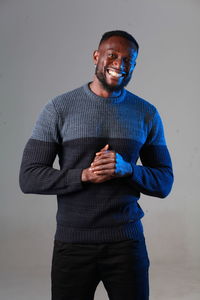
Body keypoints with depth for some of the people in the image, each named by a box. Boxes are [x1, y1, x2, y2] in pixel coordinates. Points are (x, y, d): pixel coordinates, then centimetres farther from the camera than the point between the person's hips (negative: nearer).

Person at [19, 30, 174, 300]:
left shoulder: (146, 113, 4)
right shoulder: (59, 108, -3)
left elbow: (164, 183, 4)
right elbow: (28, 178, -6)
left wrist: (127, 169, -16)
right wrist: (84, 175, -20)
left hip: (127, 240, 2)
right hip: (72, 242, -1)